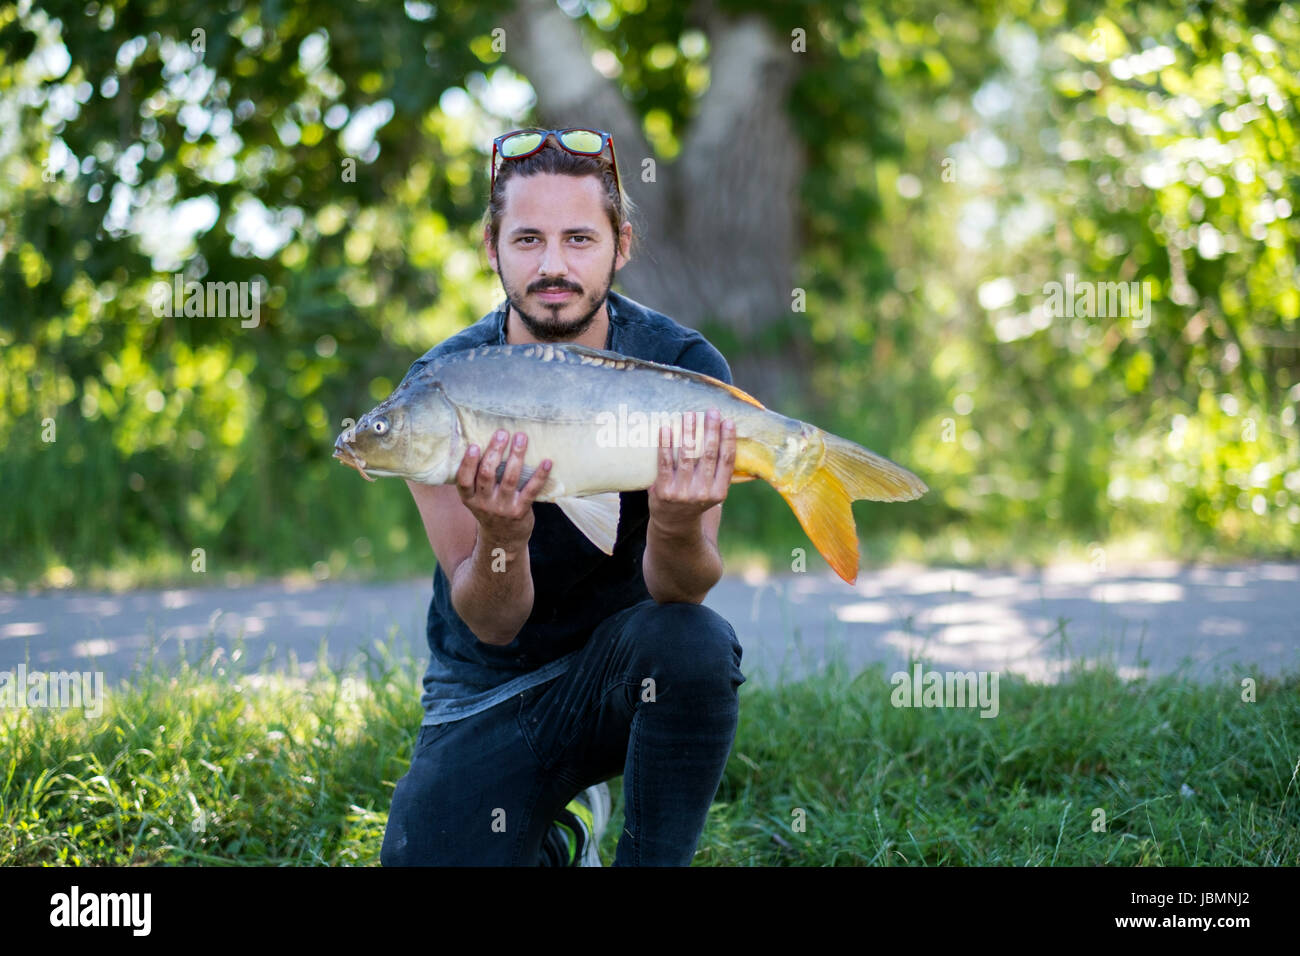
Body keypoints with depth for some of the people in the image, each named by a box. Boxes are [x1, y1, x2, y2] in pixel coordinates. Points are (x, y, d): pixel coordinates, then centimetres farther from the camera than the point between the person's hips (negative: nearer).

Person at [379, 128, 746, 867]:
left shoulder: (683, 365, -14)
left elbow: (681, 591, -20)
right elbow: (491, 624, -17)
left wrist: (677, 527, -44)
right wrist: (502, 536, -39)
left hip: (625, 664, -1)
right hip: (489, 690, 1)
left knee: (693, 640, -34)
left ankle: (653, 856, -12)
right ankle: (562, 826, 15)